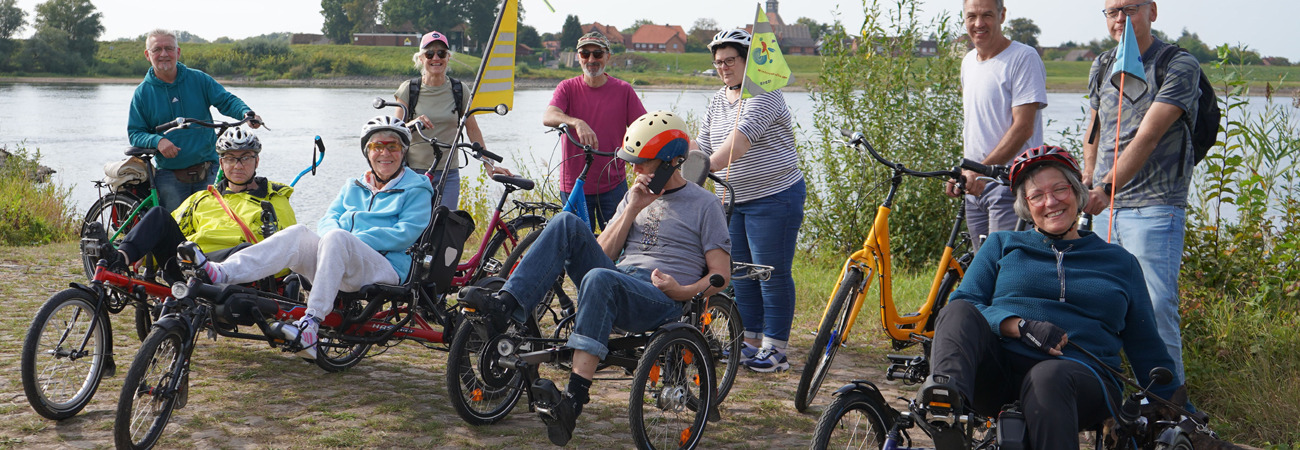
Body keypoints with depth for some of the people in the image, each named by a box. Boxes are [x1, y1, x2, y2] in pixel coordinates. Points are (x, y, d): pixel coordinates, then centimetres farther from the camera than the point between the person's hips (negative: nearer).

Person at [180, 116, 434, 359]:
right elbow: (328, 220, 16)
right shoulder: (353, 187, 29)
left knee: (336, 238, -35)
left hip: (386, 269, -5)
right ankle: (221, 273, -40)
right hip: (339, 265, 5)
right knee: (298, 234, -23)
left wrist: (355, 239, -11)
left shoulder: (417, 190, 11)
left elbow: (405, 234, -4)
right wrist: (333, 233, -8)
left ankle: (311, 323, -48)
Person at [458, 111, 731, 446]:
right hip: (617, 286, 6)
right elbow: (603, 253, 14)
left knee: (599, 278, -39)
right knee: (567, 223, -15)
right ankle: (506, 305, -28)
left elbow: (721, 274, 1)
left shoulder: (703, 204, 7)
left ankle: (574, 398, -47)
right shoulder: (637, 195, 23)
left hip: (662, 301, -6)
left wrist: (683, 291, -17)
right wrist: (633, 209, 3)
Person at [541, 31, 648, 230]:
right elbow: (548, 117, -17)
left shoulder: (623, 90, 2)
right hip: (573, 186, 0)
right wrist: (577, 123, -37)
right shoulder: (568, 88, 2)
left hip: (613, 186, 0)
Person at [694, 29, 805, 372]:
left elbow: (741, 139, -28)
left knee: (772, 273, -3)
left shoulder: (764, 93, -14)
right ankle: (749, 342, 22)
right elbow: (702, 146, 9)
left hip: (774, 198, -8)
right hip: (734, 200, 8)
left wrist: (705, 168, -37)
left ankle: (775, 349, 5)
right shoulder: (717, 101, 12)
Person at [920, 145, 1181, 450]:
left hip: (1081, 381, -1)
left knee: (1048, 375, -37)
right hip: (999, 375, 1)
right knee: (959, 312, -29)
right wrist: (1021, 326, -10)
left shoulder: (1120, 263, 22)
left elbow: (1147, 350, 23)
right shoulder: (1002, 245, 22)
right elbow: (964, 302, 8)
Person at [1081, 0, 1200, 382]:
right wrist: (1087, 184, 16)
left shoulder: (1180, 67, -9)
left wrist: (1107, 187, -27)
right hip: (1104, 208, 6)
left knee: (1156, 306, -12)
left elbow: (1147, 137, -19)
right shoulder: (1101, 66, 12)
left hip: (1154, 208, -6)